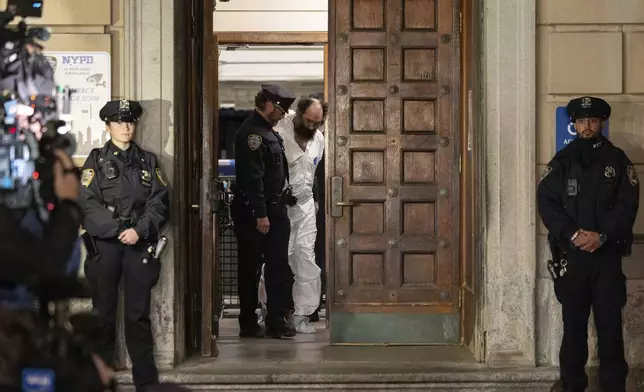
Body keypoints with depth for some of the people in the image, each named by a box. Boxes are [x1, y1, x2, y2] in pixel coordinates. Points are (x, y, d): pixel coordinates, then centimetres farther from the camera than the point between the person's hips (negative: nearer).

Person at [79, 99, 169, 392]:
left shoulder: (148, 161, 12)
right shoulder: (96, 160, 4)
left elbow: (159, 201, 4)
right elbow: (88, 203, -6)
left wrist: (139, 230, -12)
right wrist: (119, 230, -14)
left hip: (139, 243, 2)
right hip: (104, 243, -2)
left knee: (139, 313, 3)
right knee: (103, 311, 3)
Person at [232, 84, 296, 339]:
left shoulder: (267, 131, 16)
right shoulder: (252, 133, -15)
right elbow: (252, 177, -21)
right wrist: (260, 215, -23)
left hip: (274, 211, 9)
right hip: (254, 213, -9)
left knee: (279, 269, 7)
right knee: (250, 270, 1)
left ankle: (277, 320, 10)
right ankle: (248, 324, 7)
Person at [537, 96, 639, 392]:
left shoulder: (617, 160, 4)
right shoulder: (561, 161, 6)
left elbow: (628, 204, -3)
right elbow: (546, 202, -3)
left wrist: (602, 236, -15)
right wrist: (573, 234, -15)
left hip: (608, 255, -1)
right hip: (571, 254, 1)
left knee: (610, 322, 1)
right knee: (573, 322, 7)